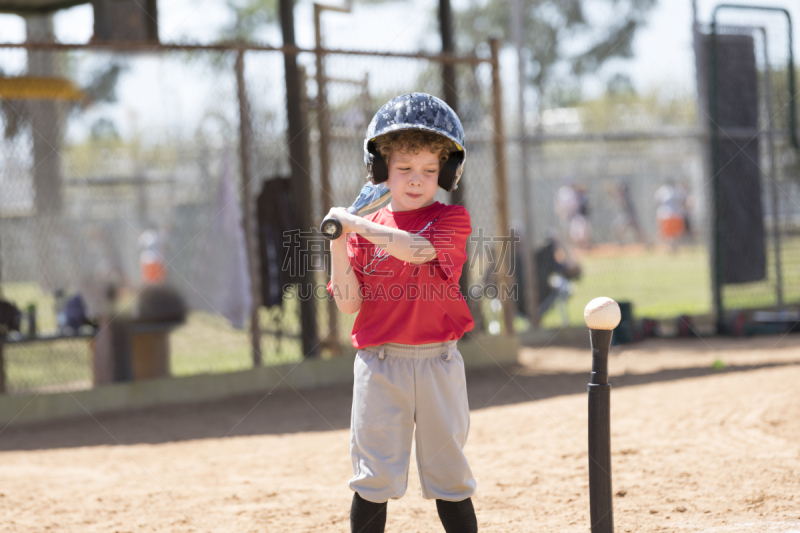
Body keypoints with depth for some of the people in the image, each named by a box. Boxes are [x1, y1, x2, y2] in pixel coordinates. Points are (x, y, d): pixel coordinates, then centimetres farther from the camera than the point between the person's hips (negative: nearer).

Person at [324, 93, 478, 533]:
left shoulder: (452, 219, 0)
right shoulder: (365, 230, 6)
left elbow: (416, 249, -21)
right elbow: (348, 303, 0)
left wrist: (352, 222, -17)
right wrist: (338, 243, -11)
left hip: (438, 364, -1)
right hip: (379, 364, 1)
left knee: (449, 475, 8)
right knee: (374, 479, 1)